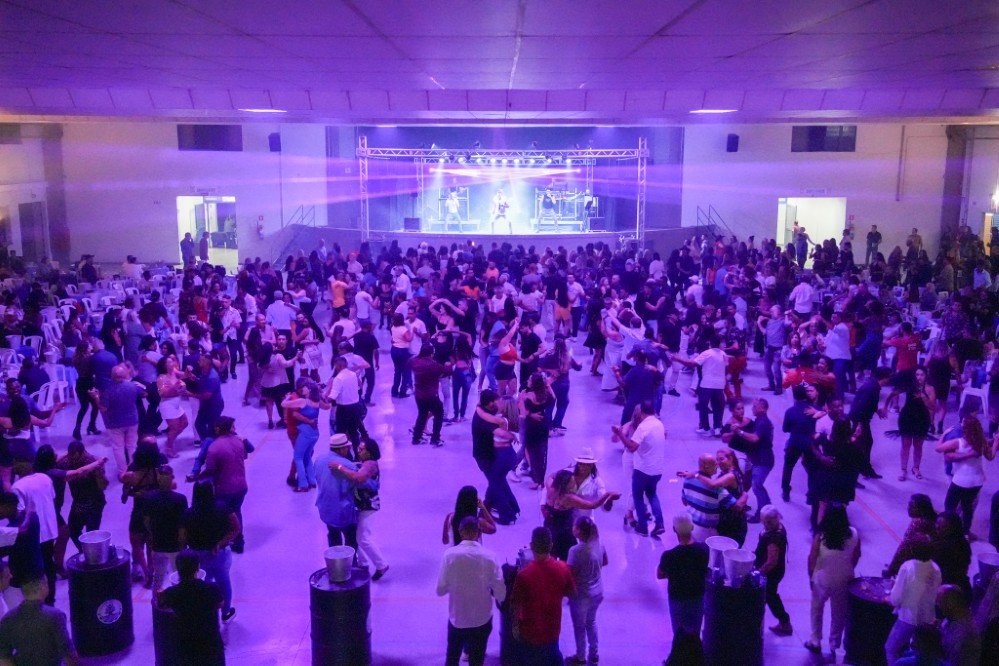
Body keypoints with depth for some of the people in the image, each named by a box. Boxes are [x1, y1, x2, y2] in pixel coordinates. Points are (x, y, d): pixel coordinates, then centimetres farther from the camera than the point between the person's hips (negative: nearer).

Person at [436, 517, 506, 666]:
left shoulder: (450, 554, -17)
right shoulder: (489, 556, -17)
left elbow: (441, 590, -12)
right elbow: (501, 593, -15)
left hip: (457, 618, 0)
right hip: (482, 619, 0)